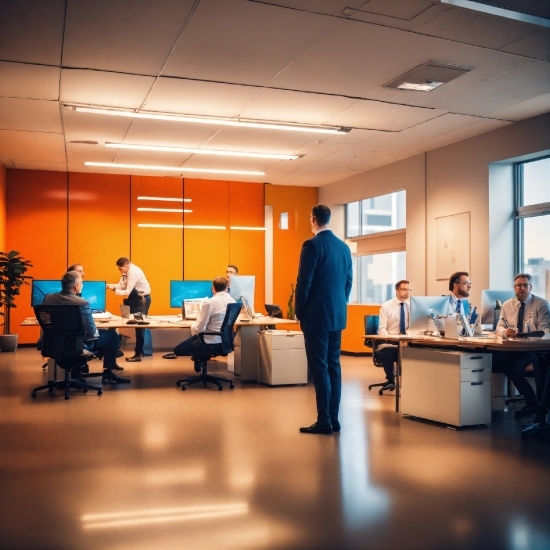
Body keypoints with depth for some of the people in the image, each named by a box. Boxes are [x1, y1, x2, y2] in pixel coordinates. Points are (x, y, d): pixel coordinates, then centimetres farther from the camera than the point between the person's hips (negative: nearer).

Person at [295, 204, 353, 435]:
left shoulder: (312, 245, -12)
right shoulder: (344, 247, 10)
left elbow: (304, 283, -14)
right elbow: (348, 282, 13)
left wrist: (299, 312, -3)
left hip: (317, 316, -7)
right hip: (338, 315, 7)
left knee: (319, 368, -3)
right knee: (333, 366, 11)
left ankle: (324, 421, 0)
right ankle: (333, 419, 15)